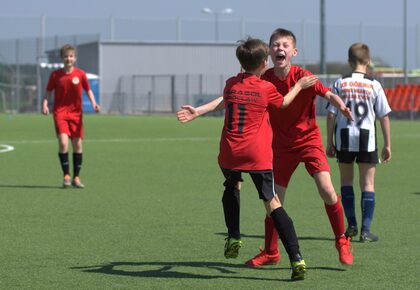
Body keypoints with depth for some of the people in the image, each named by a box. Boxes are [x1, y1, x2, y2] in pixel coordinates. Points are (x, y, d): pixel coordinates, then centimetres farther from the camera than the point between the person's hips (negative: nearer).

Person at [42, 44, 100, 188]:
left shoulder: (80, 74, 0)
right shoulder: (55, 75, -1)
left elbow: (88, 90, 8)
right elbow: (48, 91, 7)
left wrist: (93, 103, -8)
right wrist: (45, 104, -10)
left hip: (76, 113, 2)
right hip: (60, 112, -2)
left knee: (77, 144, 4)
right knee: (63, 142, -17)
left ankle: (76, 178, 15)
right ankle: (66, 175, -5)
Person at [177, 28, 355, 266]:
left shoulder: (303, 77, -17)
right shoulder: (264, 80, -7)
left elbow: (328, 94, -29)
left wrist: (342, 107, -52)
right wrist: (198, 111, -11)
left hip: (309, 140, -3)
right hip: (282, 145, 3)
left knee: (326, 188, -18)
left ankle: (342, 242, 0)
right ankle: (270, 252, 20)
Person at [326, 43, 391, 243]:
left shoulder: (340, 84, -2)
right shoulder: (374, 86, -4)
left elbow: (331, 115, -2)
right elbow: (384, 117, -2)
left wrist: (329, 142, 7)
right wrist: (387, 145, 5)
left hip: (344, 138, 1)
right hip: (367, 139, -1)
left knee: (346, 180, 17)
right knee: (368, 183, 4)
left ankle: (351, 224, 14)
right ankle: (366, 229, -2)